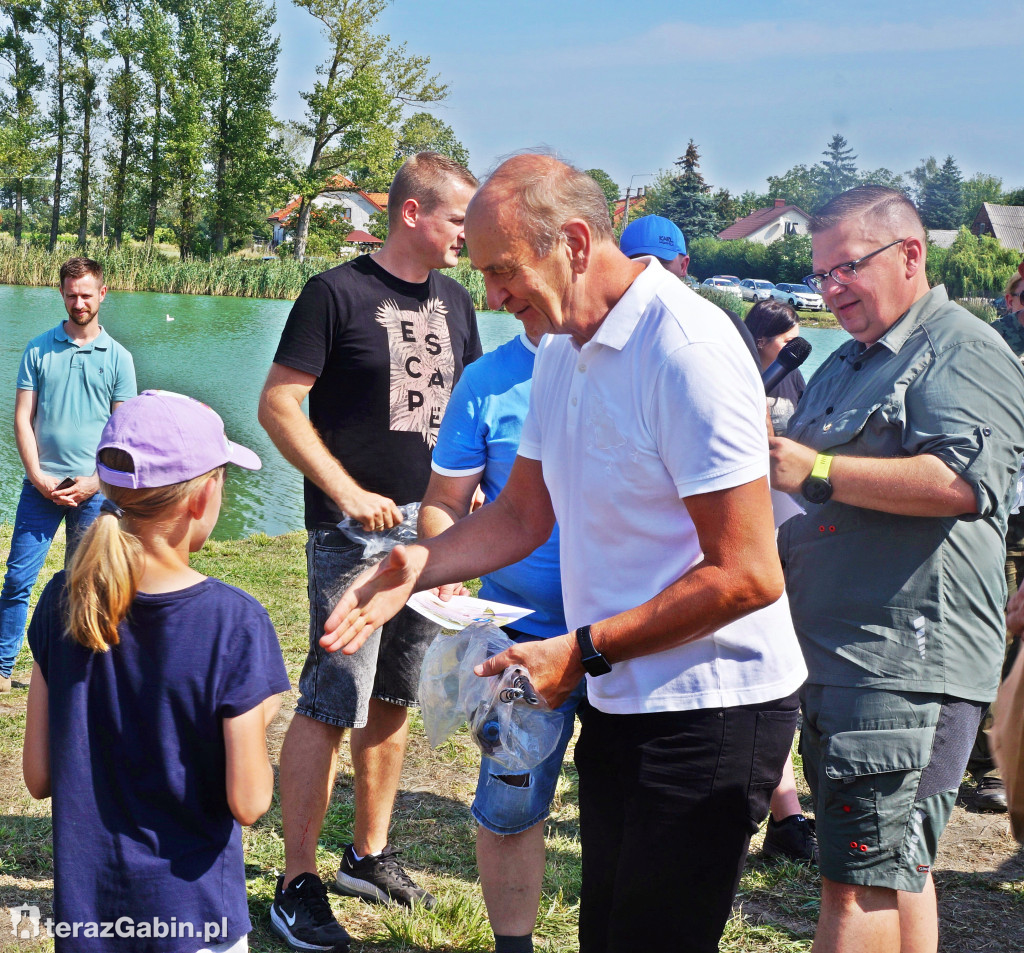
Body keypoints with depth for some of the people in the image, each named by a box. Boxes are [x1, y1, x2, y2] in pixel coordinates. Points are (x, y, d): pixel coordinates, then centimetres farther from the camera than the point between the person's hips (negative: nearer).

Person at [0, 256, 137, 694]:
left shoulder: (117, 357, 5)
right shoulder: (39, 349, 6)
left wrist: (95, 482, -6)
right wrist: (38, 477, -6)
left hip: (94, 489, 0)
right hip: (41, 484, 0)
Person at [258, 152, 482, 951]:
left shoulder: (453, 300, 12)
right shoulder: (337, 293, -9)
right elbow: (279, 406, -11)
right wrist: (348, 493, -17)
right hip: (353, 536, -7)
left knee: (394, 699, 14)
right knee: (331, 705, -7)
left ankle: (370, 855, 27)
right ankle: (298, 884, 2)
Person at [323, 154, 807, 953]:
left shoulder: (687, 349, -21)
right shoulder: (562, 351, 8)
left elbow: (747, 574, -22)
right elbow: (523, 513, 13)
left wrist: (583, 652, -20)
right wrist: (420, 564, -5)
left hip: (709, 710, -8)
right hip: (621, 700, 8)